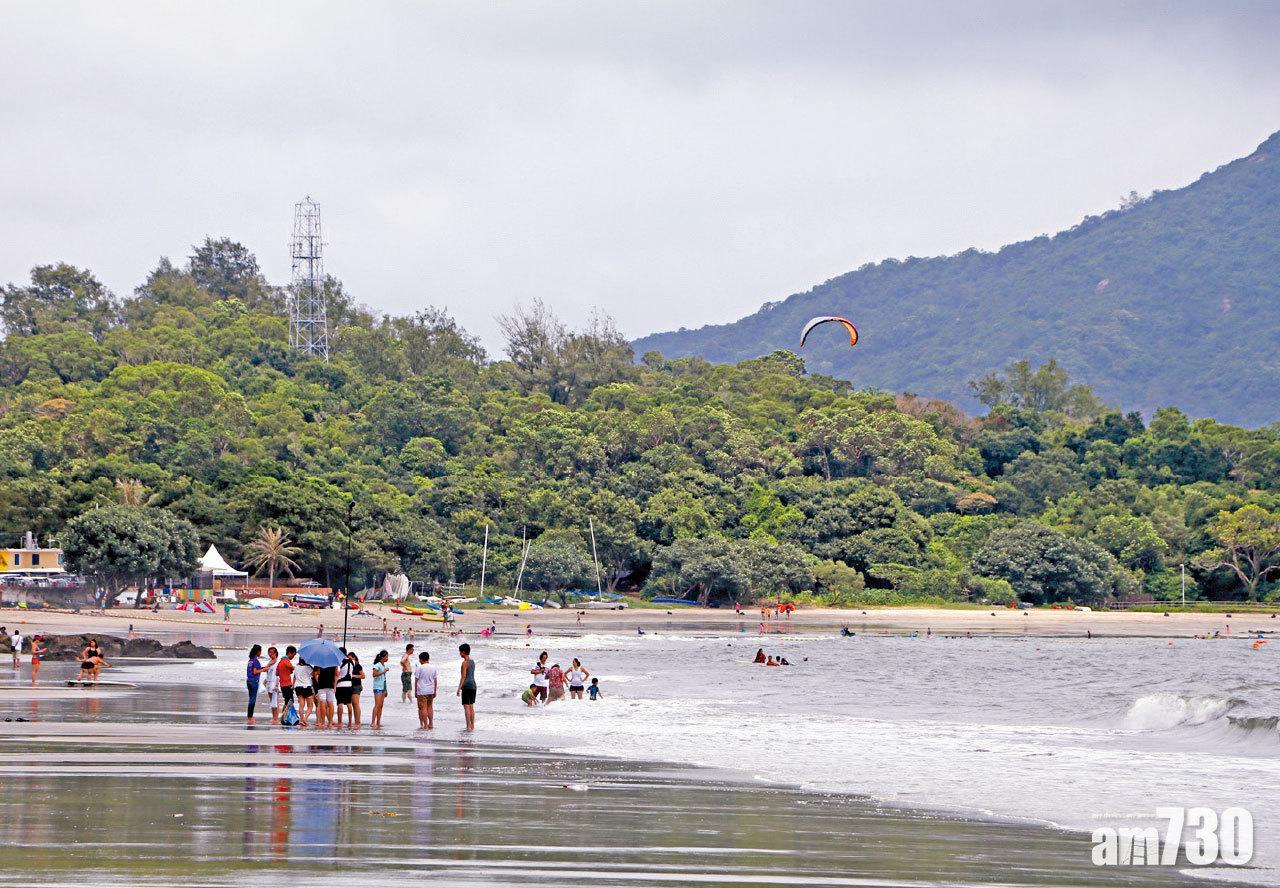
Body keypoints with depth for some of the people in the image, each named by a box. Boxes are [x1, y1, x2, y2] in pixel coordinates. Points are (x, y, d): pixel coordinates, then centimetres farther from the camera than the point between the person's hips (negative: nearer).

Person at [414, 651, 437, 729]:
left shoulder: (419, 668, -10)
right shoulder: (433, 668, 6)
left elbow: (416, 680, -7)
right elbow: (435, 680, 12)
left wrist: (415, 691, 1)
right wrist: (435, 692, 20)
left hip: (422, 691, -6)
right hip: (431, 691, 6)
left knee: (423, 708, -3)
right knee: (429, 707, 16)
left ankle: (425, 725, -5)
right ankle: (430, 724, 19)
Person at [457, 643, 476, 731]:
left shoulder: (465, 663, -13)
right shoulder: (472, 662, 13)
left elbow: (463, 676, -17)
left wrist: (459, 688, -16)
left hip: (467, 686, -9)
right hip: (473, 685, 9)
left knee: (466, 706, -7)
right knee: (471, 706, 14)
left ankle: (469, 727, -11)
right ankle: (472, 726, 17)